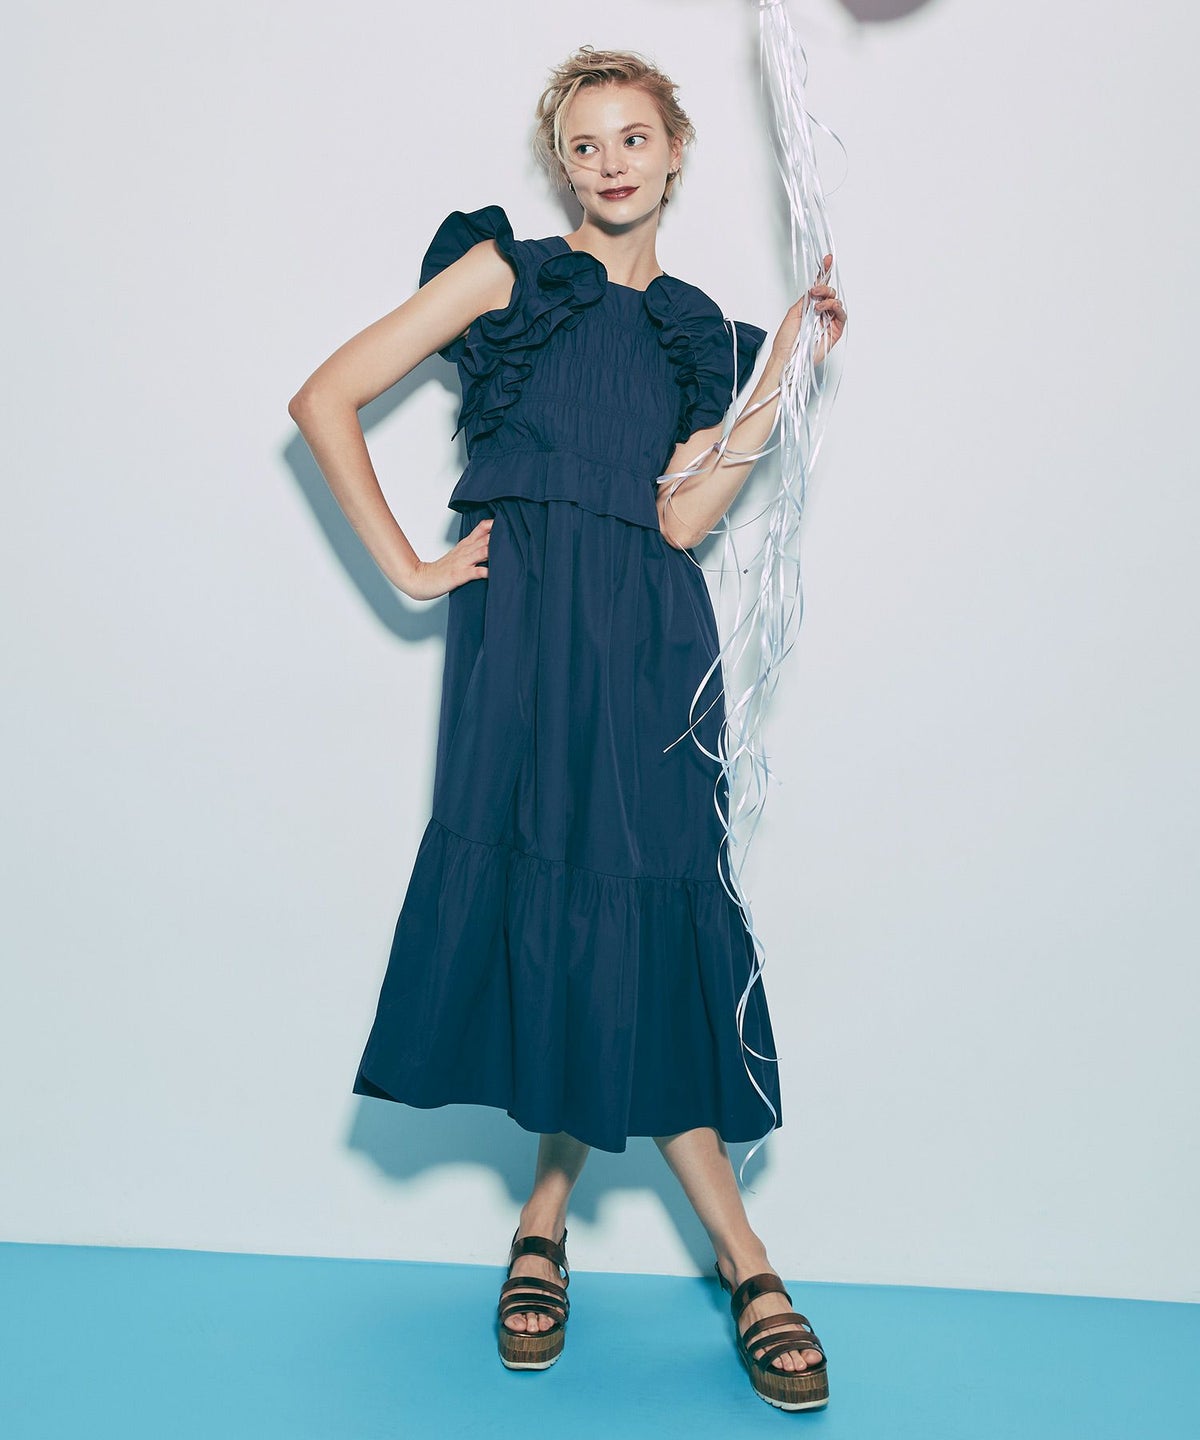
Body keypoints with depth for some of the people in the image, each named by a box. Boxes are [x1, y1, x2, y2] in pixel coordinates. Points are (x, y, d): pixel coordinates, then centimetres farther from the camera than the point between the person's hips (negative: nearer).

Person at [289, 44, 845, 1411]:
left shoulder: (696, 328, 17)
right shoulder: (506, 272, 8)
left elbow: (683, 517, 2)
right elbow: (323, 399, 3)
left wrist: (790, 361, 0)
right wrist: (410, 568, -3)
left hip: (652, 634, 3)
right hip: (527, 618, -3)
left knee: (635, 905, -4)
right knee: (556, 897, -7)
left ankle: (548, 1219, 15)